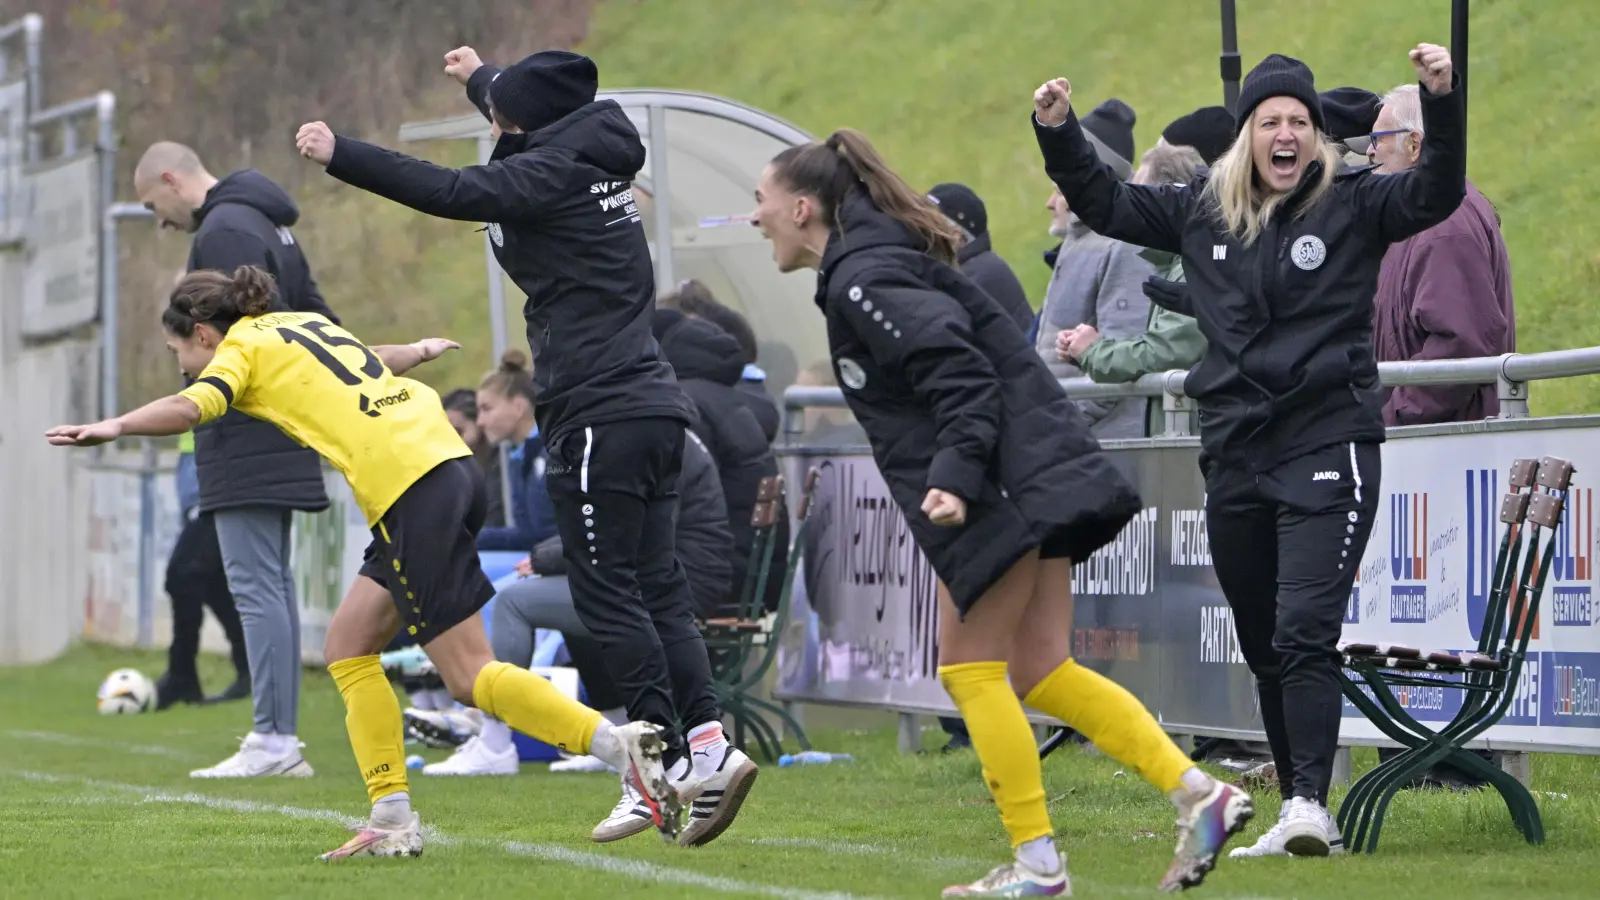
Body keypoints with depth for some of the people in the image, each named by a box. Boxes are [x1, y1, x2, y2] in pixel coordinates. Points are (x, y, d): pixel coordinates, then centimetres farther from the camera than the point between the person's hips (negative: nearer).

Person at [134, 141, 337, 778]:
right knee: (272, 586, 11)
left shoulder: (224, 230, -12)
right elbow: (321, 325, 23)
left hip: (244, 441, -10)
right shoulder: (267, 225, 20)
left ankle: (272, 741, -12)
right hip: (279, 442, 10)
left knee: (255, 587, -10)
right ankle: (283, 738, 11)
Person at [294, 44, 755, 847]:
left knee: (607, 593, -6)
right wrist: (481, 78, 57)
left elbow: (452, 192, -19)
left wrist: (340, 155, -13)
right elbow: (539, 120, 38)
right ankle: (707, 743, -3)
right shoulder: (590, 157, 16)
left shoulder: (551, 173, -10)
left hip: (600, 415, -9)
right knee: (654, 586, 8)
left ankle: (672, 758, -11)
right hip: (650, 410, 9)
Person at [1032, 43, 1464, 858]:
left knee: (1305, 633, -18)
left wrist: (1441, 102, -29)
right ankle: (1296, 817, 22)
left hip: (1328, 451, -5)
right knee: (1264, 651, 11)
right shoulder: (1201, 211, 11)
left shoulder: (1352, 205, -1)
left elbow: (1437, 193, -15)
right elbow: (1103, 204, 22)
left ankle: (1309, 802, -21)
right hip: (1234, 456, 5)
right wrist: (1058, 133, 10)